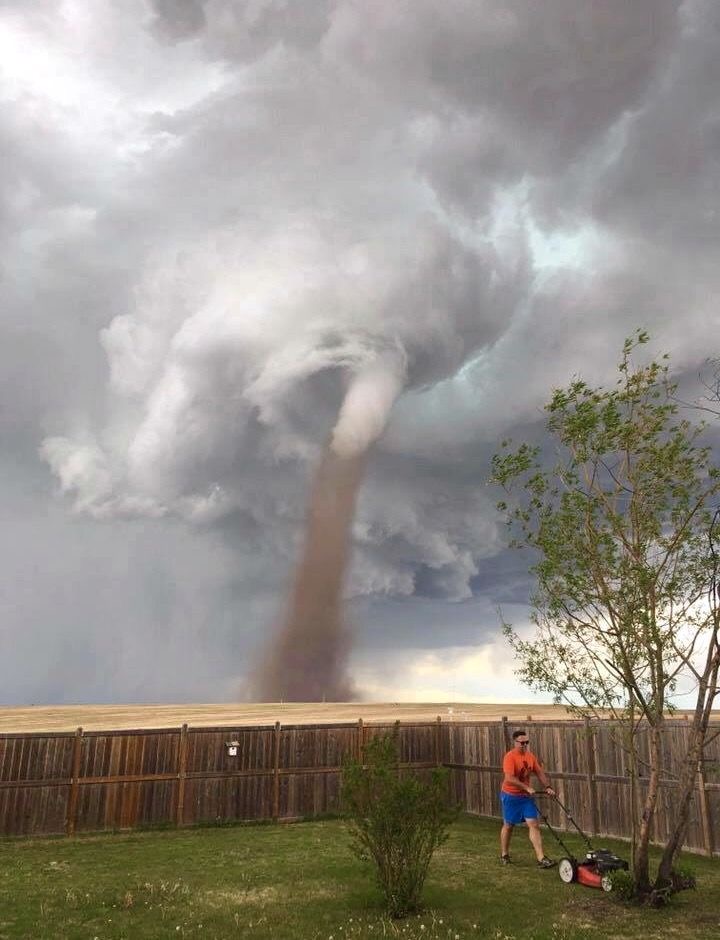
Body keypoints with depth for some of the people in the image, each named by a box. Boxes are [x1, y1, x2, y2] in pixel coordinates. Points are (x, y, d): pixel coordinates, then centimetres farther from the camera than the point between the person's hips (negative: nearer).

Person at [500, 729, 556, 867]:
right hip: (511, 796, -5)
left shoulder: (530, 756, 1)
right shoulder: (510, 757, -21)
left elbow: (540, 773, 7)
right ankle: (504, 855, 27)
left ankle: (541, 858, -4)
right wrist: (527, 788, -31)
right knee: (508, 825, 10)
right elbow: (510, 778, -29)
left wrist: (547, 787, -7)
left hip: (526, 796, 5)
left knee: (534, 825, -3)